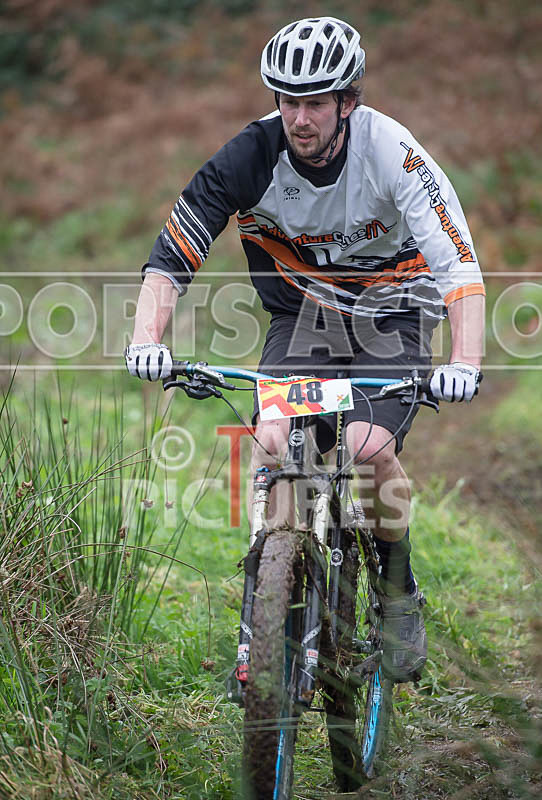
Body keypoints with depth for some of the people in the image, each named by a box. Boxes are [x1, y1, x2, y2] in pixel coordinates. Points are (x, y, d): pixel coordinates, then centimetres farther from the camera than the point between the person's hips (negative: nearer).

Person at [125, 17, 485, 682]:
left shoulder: (391, 152, -26)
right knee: (272, 442, -22)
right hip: (301, 316, 2)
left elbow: (458, 265, -30)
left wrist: (465, 361, -46)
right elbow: (170, 257, -19)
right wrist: (147, 340, -36)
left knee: (369, 448, -25)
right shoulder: (251, 157, -20)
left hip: (390, 315, -2)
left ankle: (399, 590, 2)